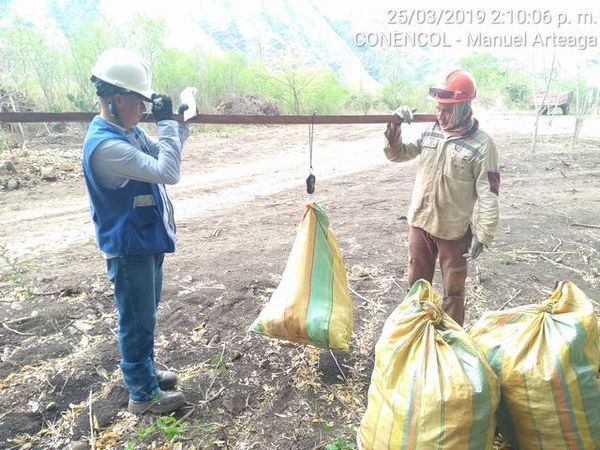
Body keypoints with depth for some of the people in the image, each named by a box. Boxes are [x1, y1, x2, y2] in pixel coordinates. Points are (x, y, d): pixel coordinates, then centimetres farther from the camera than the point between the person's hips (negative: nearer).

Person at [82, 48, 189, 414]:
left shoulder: (129, 131, 4)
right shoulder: (105, 145, -26)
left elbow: (162, 154, 15)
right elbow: (167, 172, -29)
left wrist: (179, 124, -1)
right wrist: (167, 122, -21)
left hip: (148, 240, 9)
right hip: (129, 248, -9)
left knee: (146, 315, 22)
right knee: (138, 321, 6)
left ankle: (144, 371, 41)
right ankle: (144, 394, 23)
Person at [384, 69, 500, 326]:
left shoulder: (481, 145, -14)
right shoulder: (429, 132, 1)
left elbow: (488, 195, -13)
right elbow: (396, 154, 10)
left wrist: (482, 235, -15)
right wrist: (394, 127, -6)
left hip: (454, 231, -4)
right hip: (419, 222, 5)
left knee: (453, 290, 13)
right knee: (417, 283, 20)